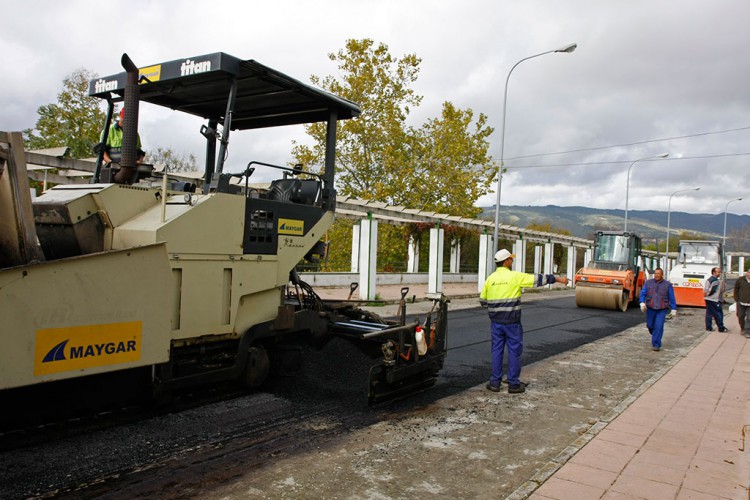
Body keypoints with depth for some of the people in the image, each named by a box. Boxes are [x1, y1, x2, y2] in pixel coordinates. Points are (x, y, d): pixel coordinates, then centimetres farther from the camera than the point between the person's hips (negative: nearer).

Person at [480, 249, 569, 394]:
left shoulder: (490, 278, 4)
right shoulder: (515, 277, -10)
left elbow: (482, 300, 10)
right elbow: (537, 279, -5)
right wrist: (557, 279, 5)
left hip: (496, 321, 4)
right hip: (512, 322, -4)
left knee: (497, 350, 11)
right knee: (514, 351, 6)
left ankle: (495, 382, 14)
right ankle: (514, 384, 12)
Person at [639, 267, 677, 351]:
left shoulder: (667, 285, 1)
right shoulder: (648, 282, 5)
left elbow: (672, 298, 4)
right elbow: (643, 294, 2)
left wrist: (674, 309, 2)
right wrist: (642, 303, -15)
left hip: (662, 310, -2)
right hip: (650, 308, 2)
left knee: (659, 326, -11)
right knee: (650, 325, 10)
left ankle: (656, 345, -5)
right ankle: (655, 336, 43)